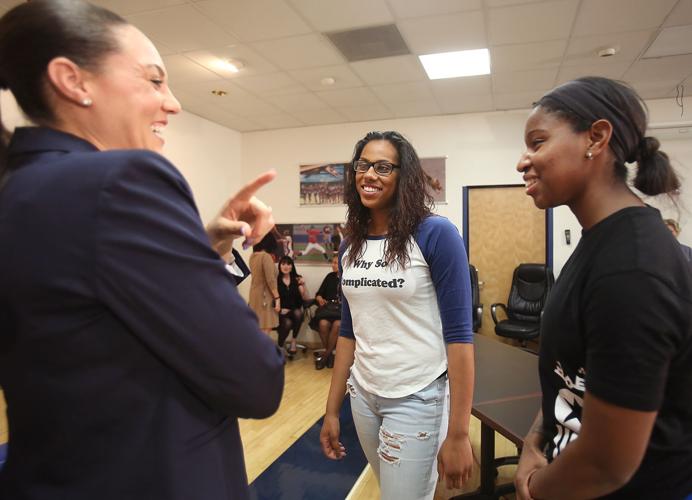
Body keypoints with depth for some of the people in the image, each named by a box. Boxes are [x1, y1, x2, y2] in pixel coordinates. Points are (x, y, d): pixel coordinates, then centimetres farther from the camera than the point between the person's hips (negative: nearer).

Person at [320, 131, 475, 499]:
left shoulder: (436, 235, -15)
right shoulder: (351, 244, 2)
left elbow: (459, 333, -15)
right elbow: (349, 331, 9)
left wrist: (458, 433, -17)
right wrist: (332, 409, 9)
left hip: (418, 398, -5)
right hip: (362, 394, 6)